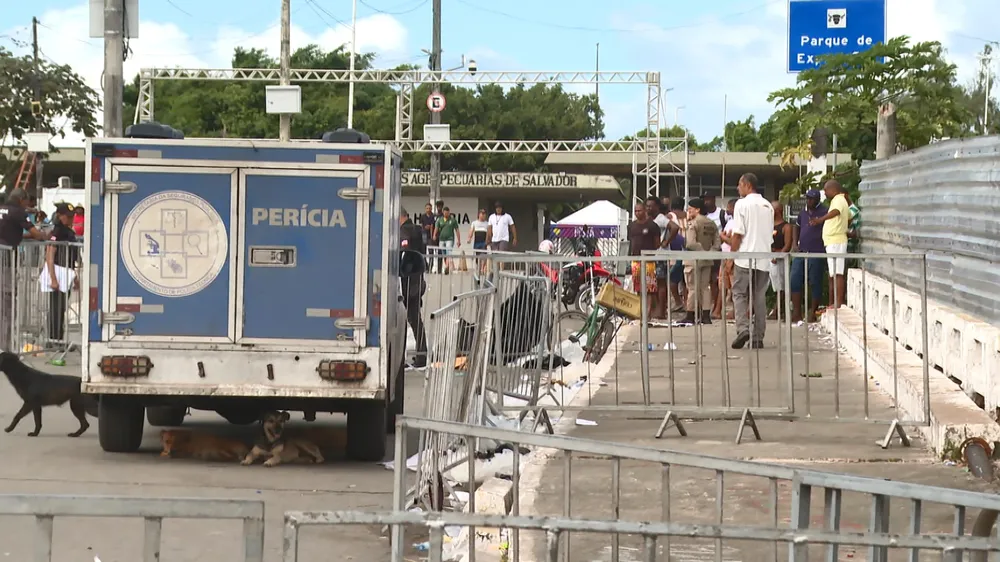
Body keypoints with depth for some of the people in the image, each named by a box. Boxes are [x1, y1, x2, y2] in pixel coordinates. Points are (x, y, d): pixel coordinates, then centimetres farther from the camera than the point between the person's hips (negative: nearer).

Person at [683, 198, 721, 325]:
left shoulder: (693, 223, -12)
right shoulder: (712, 224, 9)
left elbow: (691, 243, -21)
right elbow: (717, 243, 5)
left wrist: (702, 251, -14)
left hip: (694, 260, -6)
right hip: (707, 261, 6)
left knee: (693, 288, 0)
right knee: (705, 287, 10)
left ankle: (691, 316, 2)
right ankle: (706, 315, 7)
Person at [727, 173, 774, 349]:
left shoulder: (742, 204, -6)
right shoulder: (768, 206, 13)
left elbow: (737, 234, -9)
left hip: (745, 258, -5)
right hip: (764, 259, 5)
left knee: (739, 294, 2)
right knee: (760, 297, 7)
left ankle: (743, 329, -16)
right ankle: (758, 337, 5)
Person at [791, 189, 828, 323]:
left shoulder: (824, 212, -6)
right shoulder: (803, 213, 15)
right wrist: (795, 243, 18)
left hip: (816, 254, -7)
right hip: (801, 252, 7)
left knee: (815, 283, 0)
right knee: (794, 281, 2)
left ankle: (812, 313, 8)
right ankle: (796, 313, 7)